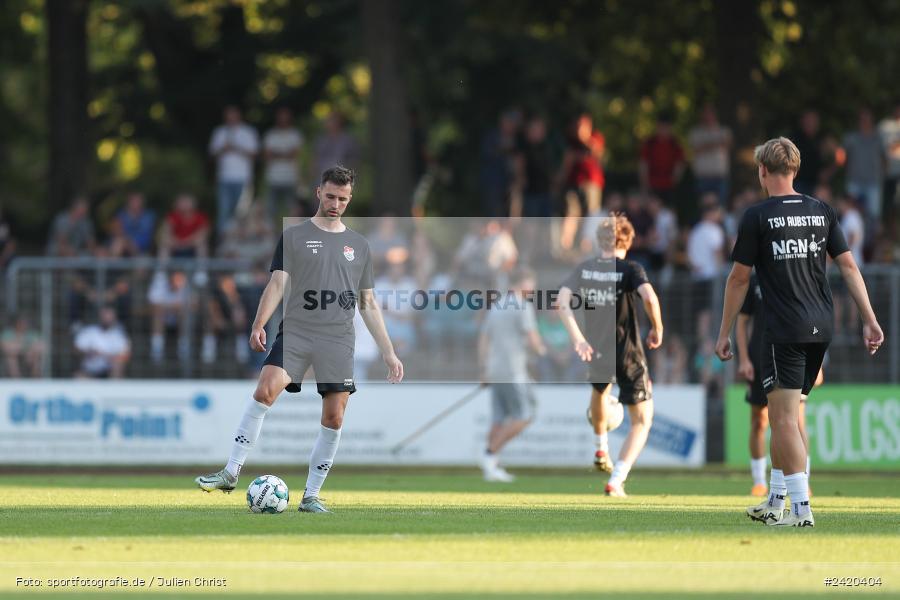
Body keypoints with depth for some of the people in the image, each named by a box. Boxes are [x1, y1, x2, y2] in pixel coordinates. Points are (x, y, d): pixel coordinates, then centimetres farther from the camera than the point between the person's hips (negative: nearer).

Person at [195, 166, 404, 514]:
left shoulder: (358, 245, 17)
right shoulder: (294, 236, 9)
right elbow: (278, 283, -1)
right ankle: (231, 473, -18)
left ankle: (311, 496, 6)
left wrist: (388, 353, 13)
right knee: (265, 390, -22)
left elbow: (368, 305, 19)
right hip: (296, 332, -2)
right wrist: (259, 325, -18)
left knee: (334, 417, -4)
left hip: (339, 341, 3)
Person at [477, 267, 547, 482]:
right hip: (513, 371, -8)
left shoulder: (495, 307, 15)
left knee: (499, 420, 9)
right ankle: (490, 455, -8)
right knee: (523, 417, -3)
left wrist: (484, 371, 20)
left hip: (495, 372, 8)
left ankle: (491, 467, 6)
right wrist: (540, 349, 9)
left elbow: (483, 341, 17)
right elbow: (532, 339, -13)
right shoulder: (523, 307, -9)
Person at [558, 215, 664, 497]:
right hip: (628, 355, -5)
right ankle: (616, 481, -10)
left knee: (599, 391, 39)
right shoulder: (630, 269, -11)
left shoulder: (584, 269, 1)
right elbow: (649, 296, -29)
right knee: (642, 420, 5)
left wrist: (578, 339, -12)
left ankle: (601, 450, 55)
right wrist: (657, 329, -13)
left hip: (595, 350, 5)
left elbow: (562, 299, -9)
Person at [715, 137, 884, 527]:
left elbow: (739, 279, -2)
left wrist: (724, 333, 5)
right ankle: (776, 502, 24)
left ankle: (801, 509, -13)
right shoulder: (821, 212, 9)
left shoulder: (757, 217, -6)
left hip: (785, 330, -6)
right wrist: (870, 320, 9)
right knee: (786, 417, 18)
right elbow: (849, 266, 7)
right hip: (822, 326, 6)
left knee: (784, 418, -5)